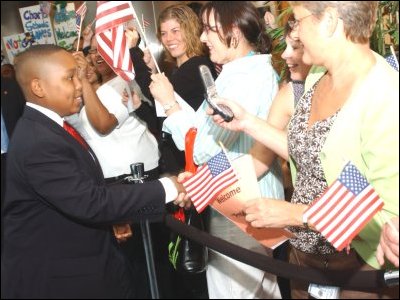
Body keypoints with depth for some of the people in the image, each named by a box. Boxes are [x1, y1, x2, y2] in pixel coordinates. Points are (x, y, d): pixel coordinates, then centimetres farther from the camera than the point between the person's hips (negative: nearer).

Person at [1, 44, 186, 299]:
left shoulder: (48, 127, 8)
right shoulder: (38, 143, -26)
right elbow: (90, 202, -29)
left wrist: (112, 217, 4)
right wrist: (164, 189, -24)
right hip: (53, 276, -9)